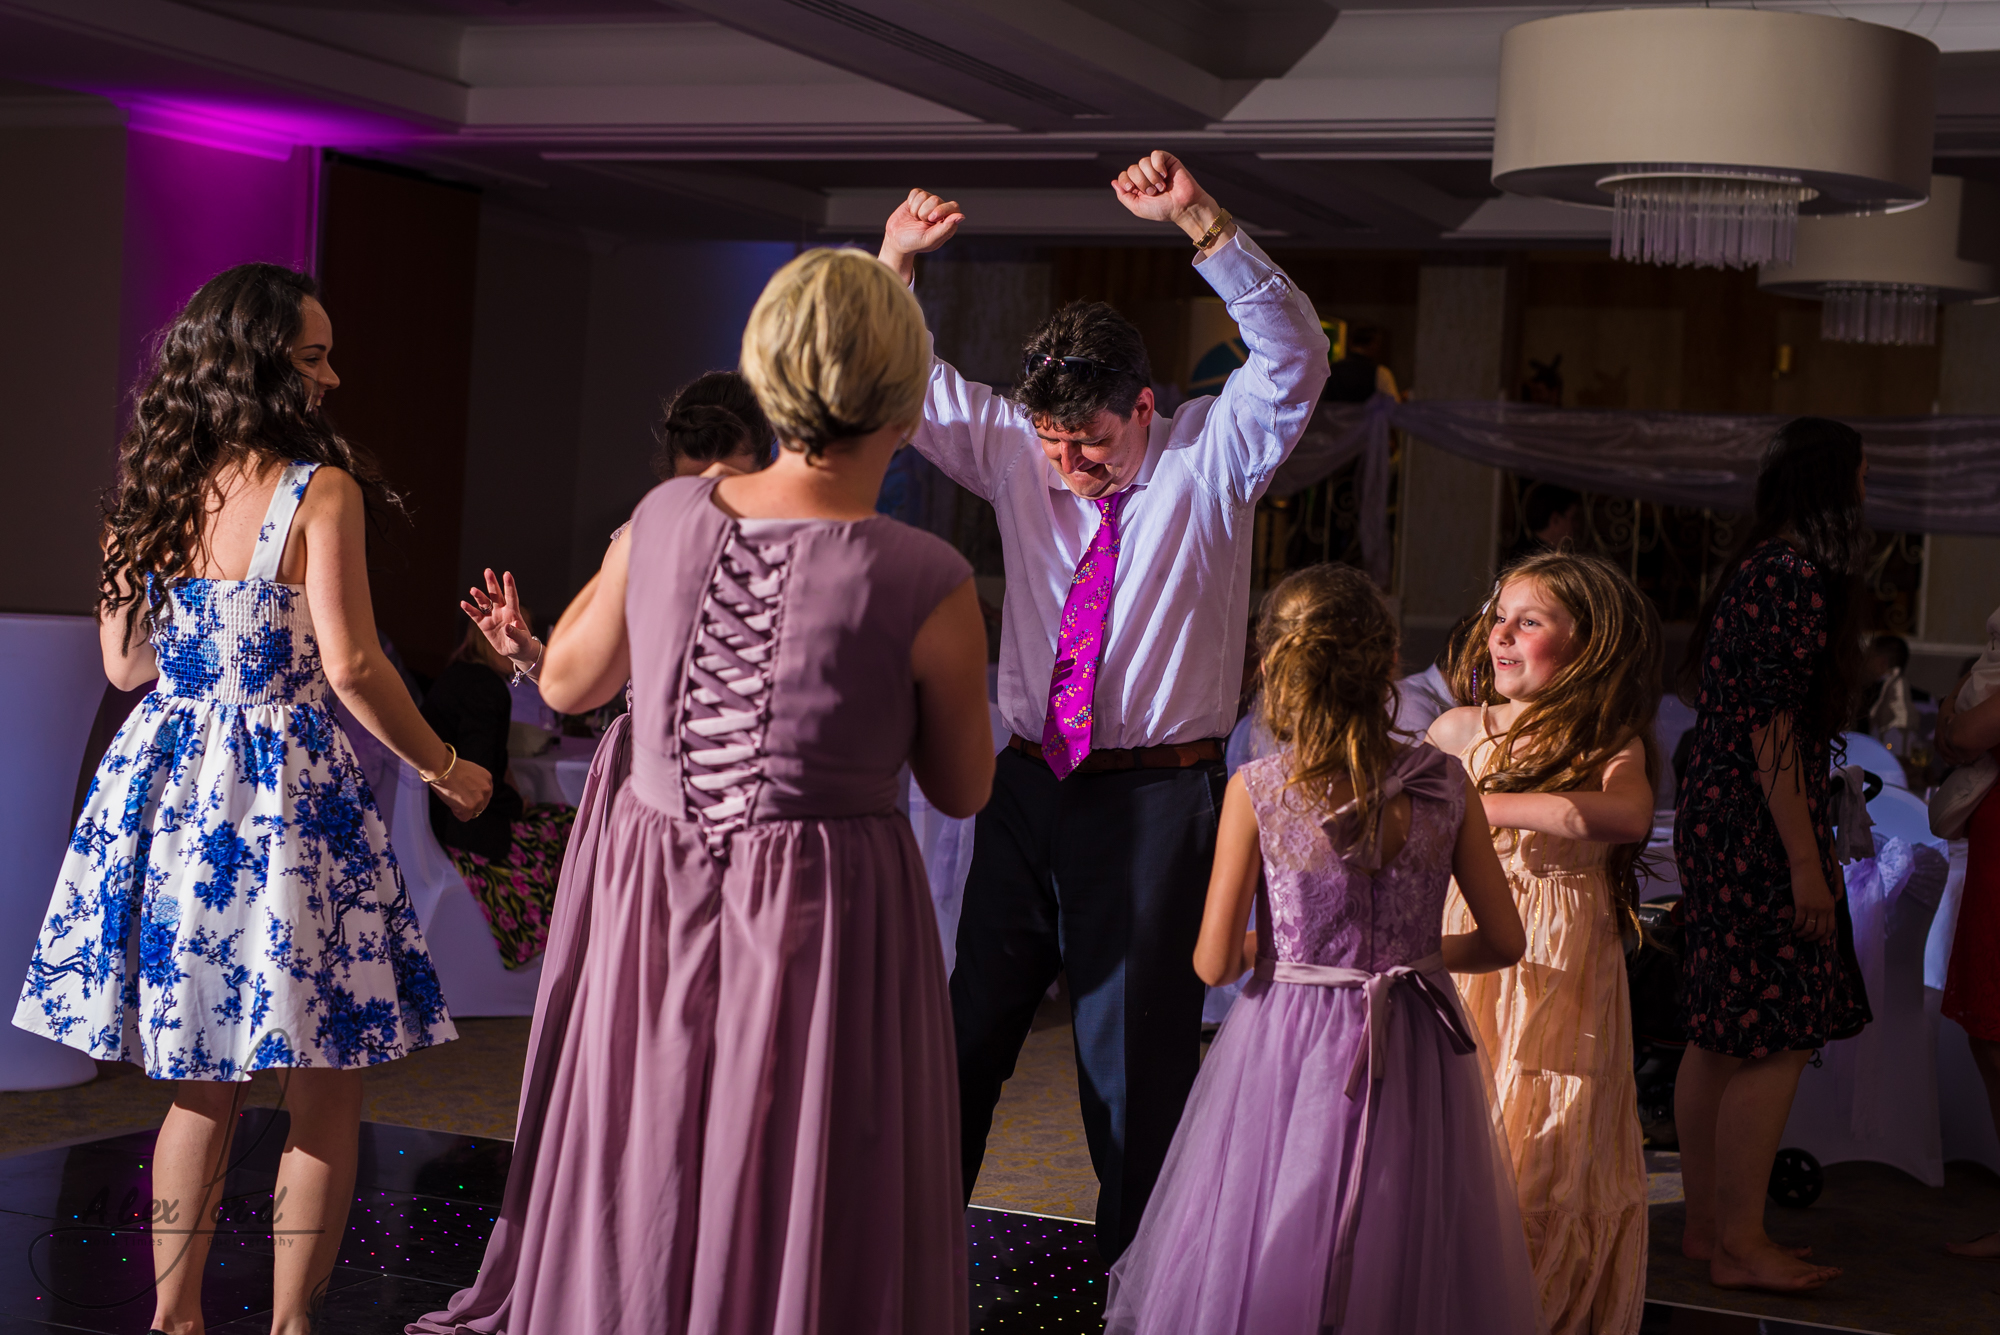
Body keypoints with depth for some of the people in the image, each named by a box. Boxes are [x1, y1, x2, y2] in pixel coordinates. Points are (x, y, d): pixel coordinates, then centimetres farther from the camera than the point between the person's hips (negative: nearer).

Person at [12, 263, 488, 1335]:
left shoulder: (155, 491, 7)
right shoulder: (321, 489, -11)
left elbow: (125, 664, 13)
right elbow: (350, 668, -16)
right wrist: (444, 769, -3)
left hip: (166, 784, 7)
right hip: (286, 793, -6)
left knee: (203, 1083, 17)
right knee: (324, 1092, 5)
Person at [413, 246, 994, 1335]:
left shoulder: (666, 518, -4)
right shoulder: (925, 586, -16)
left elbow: (567, 683, 13)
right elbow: (963, 790, -1)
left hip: (650, 909, 4)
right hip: (825, 918, -4)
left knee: (638, 1216, 19)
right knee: (801, 1236, 9)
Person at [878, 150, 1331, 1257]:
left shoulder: (1212, 458, -4)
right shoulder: (1015, 454, 5)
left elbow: (1293, 352, -19)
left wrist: (1201, 224, -31)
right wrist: (895, 265, -10)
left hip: (1156, 794, -4)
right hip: (1029, 784, 4)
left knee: (1134, 1050, 3)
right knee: (972, 1021, 12)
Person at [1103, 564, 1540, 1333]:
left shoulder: (1256, 791, -11)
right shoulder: (1442, 783, -5)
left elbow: (1213, 964, -8)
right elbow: (1503, 941, 2)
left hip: (1292, 1051, -2)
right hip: (1413, 1056, 2)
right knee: (1401, 1268, 17)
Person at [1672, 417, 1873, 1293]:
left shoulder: (1753, 570, 15)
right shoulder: (1797, 575, -15)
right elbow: (1776, 732, -20)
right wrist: (1806, 864, -19)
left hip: (1714, 822, 10)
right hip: (1760, 832, -10)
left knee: (1719, 1039, 13)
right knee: (1777, 1039, -5)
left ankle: (1707, 1225, 20)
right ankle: (1740, 1244, -1)